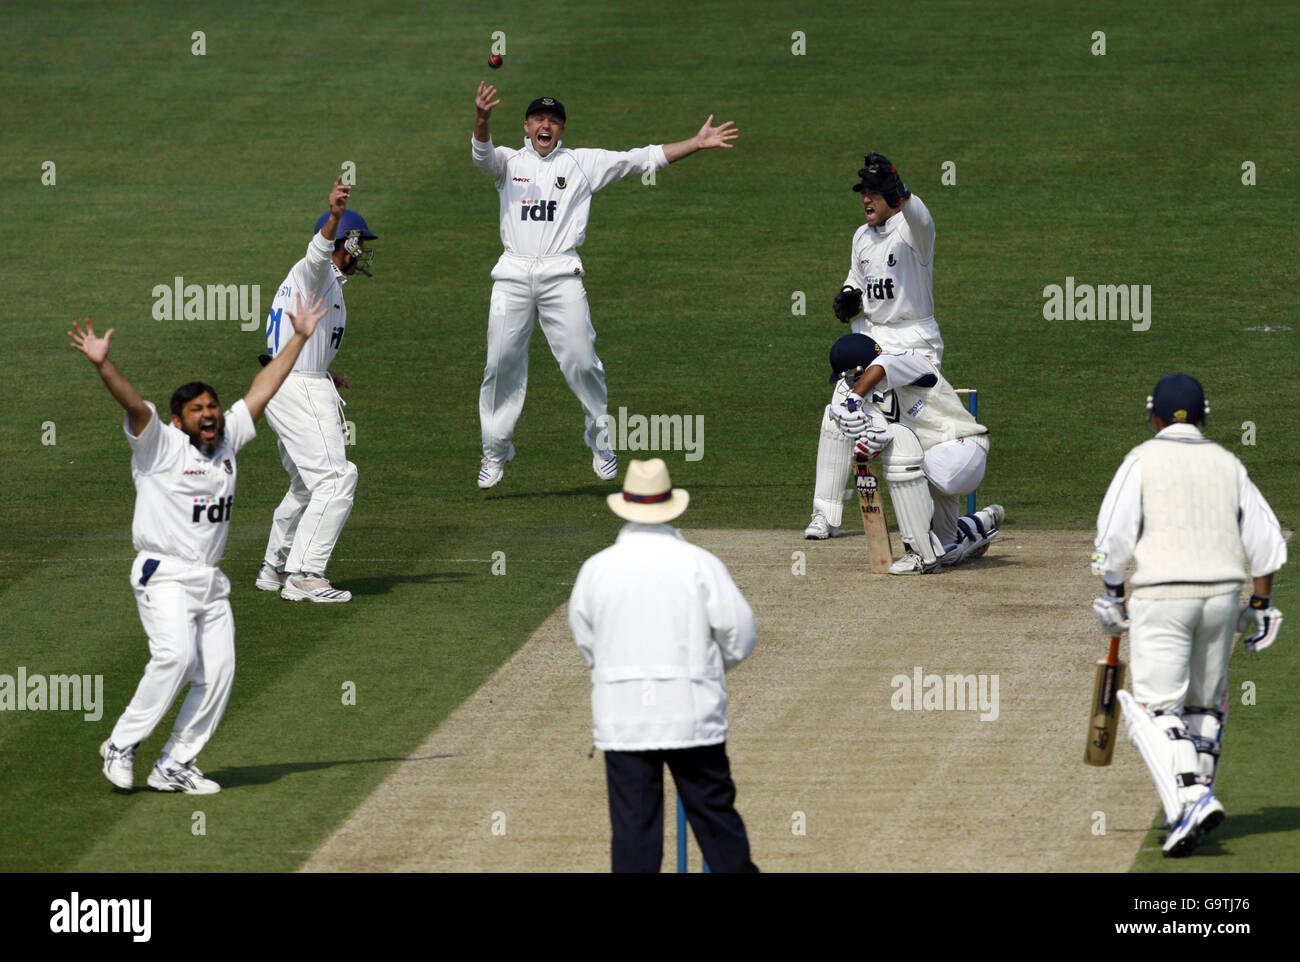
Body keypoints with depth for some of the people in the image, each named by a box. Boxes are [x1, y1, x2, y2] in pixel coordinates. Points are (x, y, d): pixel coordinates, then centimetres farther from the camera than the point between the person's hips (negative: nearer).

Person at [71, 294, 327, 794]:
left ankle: (174, 766, 6)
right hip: (164, 576, -7)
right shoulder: (160, 445, -5)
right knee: (175, 654, -25)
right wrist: (102, 364, -37)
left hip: (211, 582, 7)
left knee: (217, 673, -2)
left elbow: (262, 390, 17)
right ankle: (122, 744, -13)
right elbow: (132, 402, -21)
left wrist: (299, 339, 19)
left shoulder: (228, 440, 12)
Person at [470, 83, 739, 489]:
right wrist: (482, 120, -32)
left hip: (561, 273, -1)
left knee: (581, 361, -8)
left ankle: (600, 439, 10)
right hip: (513, 273, 1)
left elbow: (641, 159, 9)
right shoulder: (509, 162, 13)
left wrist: (696, 144, 1)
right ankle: (495, 451, 11)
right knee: (501, 363, -1)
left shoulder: (583, 163, 13)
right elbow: (482, 154, -9)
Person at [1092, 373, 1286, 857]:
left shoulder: (1142, 460, -2)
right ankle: (1198, 794, 18)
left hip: (1160, 598, -4)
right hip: (1220, 596, 4)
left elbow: (1113, 535, -8)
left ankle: (1189, 798, -25)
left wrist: (1113, 595, 3)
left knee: (1156, 709, -6)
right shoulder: (1227, 464, 9)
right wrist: (1261, 604, 12)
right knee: (1204, 703, 21)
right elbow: (1264, 539, 7)